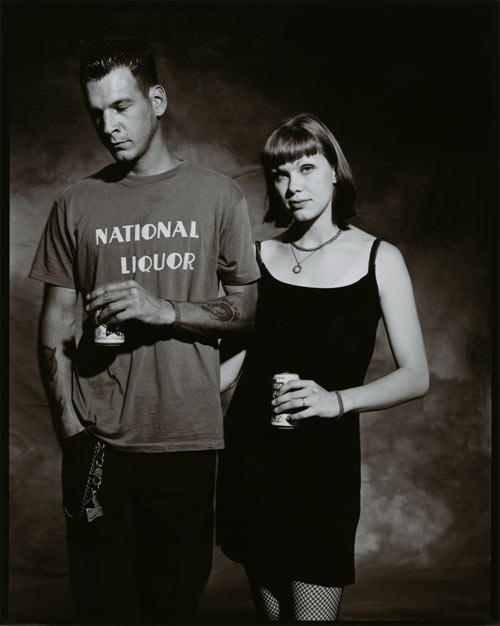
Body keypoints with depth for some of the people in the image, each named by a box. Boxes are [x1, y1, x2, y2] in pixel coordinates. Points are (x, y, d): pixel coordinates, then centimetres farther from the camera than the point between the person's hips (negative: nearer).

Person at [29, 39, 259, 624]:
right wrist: (69, 421, -4)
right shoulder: (76, 203, 6)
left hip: (186, 442, 0)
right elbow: (56, 322, 6)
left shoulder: (218, 196, 3)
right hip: (98, 443, 1)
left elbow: (247, 308, 3)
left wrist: (164, 310, -13)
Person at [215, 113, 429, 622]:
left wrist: (336, 400, -21)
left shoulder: (378, 258, -3)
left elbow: (415, 376, -4)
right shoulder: (262, 254, 5)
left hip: (325, 460, -2)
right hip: (250, 455, 3)